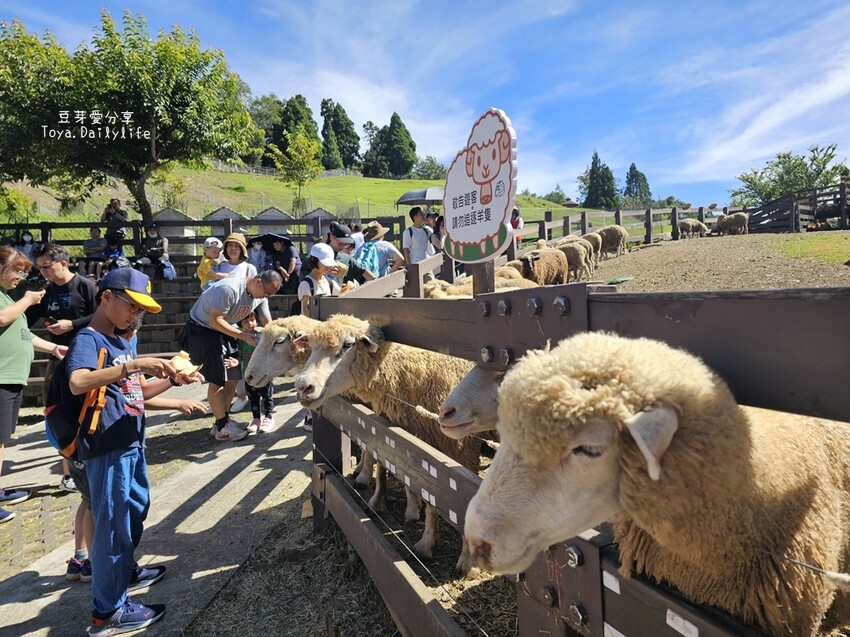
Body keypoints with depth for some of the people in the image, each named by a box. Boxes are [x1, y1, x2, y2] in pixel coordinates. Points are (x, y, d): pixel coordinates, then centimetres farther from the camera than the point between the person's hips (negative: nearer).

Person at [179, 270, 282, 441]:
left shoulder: (261, 297, -6)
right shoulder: (229, 289, -31)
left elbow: (268, 324, -1)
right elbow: (215, 320, -29)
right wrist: (243, 336, -30)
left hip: (223, 330, 8)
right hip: (202, 328, -8)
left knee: (233, 377, 6)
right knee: (217, 380, -9)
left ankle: (222, 421, 19)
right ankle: (222, 427, 1)